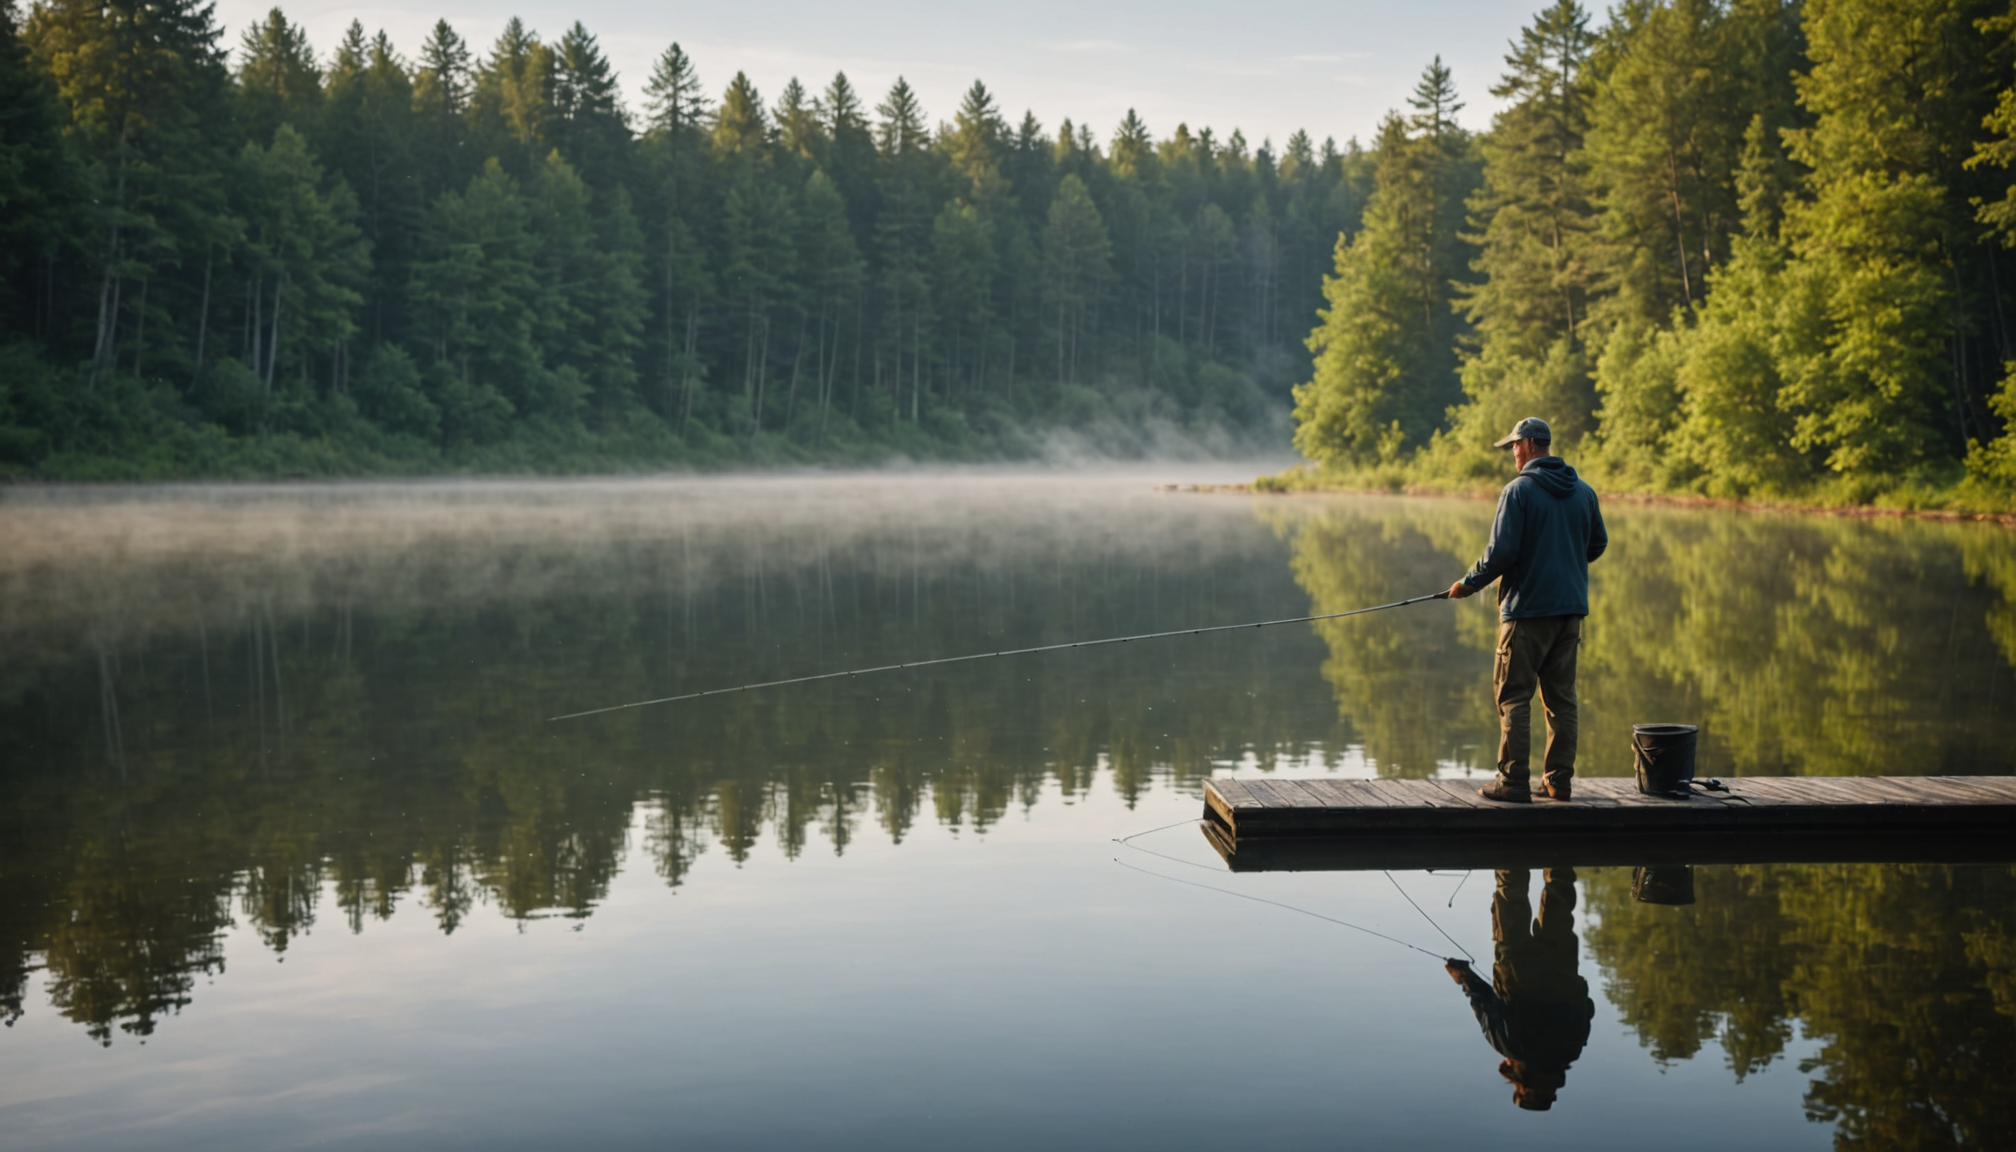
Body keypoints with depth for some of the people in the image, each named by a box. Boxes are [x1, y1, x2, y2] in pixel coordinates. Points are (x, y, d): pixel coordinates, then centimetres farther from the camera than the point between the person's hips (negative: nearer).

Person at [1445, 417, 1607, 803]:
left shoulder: (1519, 490, -11)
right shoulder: (1583, 491, 8)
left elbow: (1501, 551, -16)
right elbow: (1597, 545, 18)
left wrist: (1469, 583, -2)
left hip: (1528, 607, -6)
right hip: (1571, 606, 6)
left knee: (1513, 695, -1)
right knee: (1561, 696, 11)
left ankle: (1514, 781, -3)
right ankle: (1560, 779, 12)